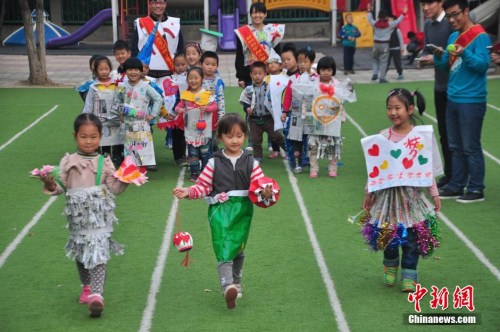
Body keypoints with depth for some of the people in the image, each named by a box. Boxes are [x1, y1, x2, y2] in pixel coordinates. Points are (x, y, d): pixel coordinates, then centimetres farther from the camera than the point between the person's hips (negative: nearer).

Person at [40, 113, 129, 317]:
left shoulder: (104, 163, 1)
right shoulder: (68, 162, 5)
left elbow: (114, 188, -1)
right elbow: (61, 187, 4)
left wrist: (125, 180, -19)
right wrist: (51, 185, -16)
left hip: (99, 216, -3)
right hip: (77, 216, 3)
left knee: (98, 253, -13)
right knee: (80, 253, 17)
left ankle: (96, 294, -19)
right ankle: (87, 286, 38)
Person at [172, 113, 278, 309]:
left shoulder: (250, 162, 5)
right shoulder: (214, 163, 4)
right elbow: (203, 186, 2)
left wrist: (266, 193, -24)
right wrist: (188, 192, -15)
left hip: (242, 211, 2)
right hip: (220, 210, -2)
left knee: (238, 249, 13)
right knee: (223, 250, -10)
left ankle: (236, 283, 28)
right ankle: (227, 287, -22)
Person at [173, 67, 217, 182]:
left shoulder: (207, 94, -5)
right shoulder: (185, 94, 4)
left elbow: (214, 106, -4)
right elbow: (180, 105, 11)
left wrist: (206, 108, -22)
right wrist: (178, 109, -11)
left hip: (204, 130, -2)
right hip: (190, 130, 3)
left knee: (205, 152, 5)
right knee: (192, 153, 6)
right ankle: (194, 173, 14)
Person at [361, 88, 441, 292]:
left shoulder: (421, 135, -6)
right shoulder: (384, 136, -2)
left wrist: (434, 194, 2)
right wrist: (369, 193, 5)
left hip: (411, 193, -1)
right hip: (387, 193, 2)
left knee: (411, 236, 1)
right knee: (388, 233, 11)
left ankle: (409, 276, 13)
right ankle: (390, 268, 34)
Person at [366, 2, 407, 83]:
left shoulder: (375, 23, -3)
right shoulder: (389, 24, -10)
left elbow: (370, 19, 17)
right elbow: (398, 21, -2)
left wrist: (369, 10, 30)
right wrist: (403, 13, 8)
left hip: (376, 44, 3)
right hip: (385, 45, -3)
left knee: (374, 59, 21)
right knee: (383, 62, 0)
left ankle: (375, 74, 5)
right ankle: (382, 78, 0)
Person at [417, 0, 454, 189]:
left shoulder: (451, 23, -16)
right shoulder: (428, 24, 10)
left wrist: (437, 58, -24)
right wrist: (423, 59, -5)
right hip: (440, 85, 8)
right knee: (444, 132, 13)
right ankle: (449, 174, 24)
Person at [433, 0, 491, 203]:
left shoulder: (480, 36, -10)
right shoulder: (453, 37, 13)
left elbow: (483, 65, -17)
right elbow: (446, 67, 16)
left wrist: (464, 54, -31)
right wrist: (439, 56, -5)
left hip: (471, 101, -8)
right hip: (453, 99, 8)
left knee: (471, 148, -3)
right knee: (456, 147, 13)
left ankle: (476, 190, 5)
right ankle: (456, 186, 21)